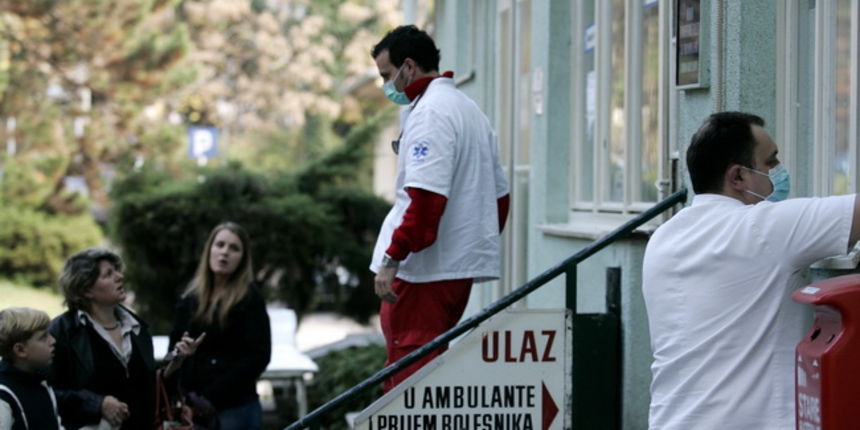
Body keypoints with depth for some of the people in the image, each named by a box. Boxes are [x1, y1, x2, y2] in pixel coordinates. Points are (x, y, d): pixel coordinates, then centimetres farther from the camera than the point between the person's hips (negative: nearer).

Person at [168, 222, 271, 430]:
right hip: (194, 409, 5)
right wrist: (184, 397, -7)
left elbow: (258, 356, -10)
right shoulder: (190, 299, 11)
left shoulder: (249, 299, -2)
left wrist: (213, 397, -13)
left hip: (236, 407, -5)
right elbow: (174, 351, 11)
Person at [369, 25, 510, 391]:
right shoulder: (470, 110, 20)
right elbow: (499, 194, 23)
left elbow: (425, 196, -22)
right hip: (463, 264, 10)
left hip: (424, 269, -10)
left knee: (406, 377, -10)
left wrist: (393, 257, -21)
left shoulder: (431, 111, -11)